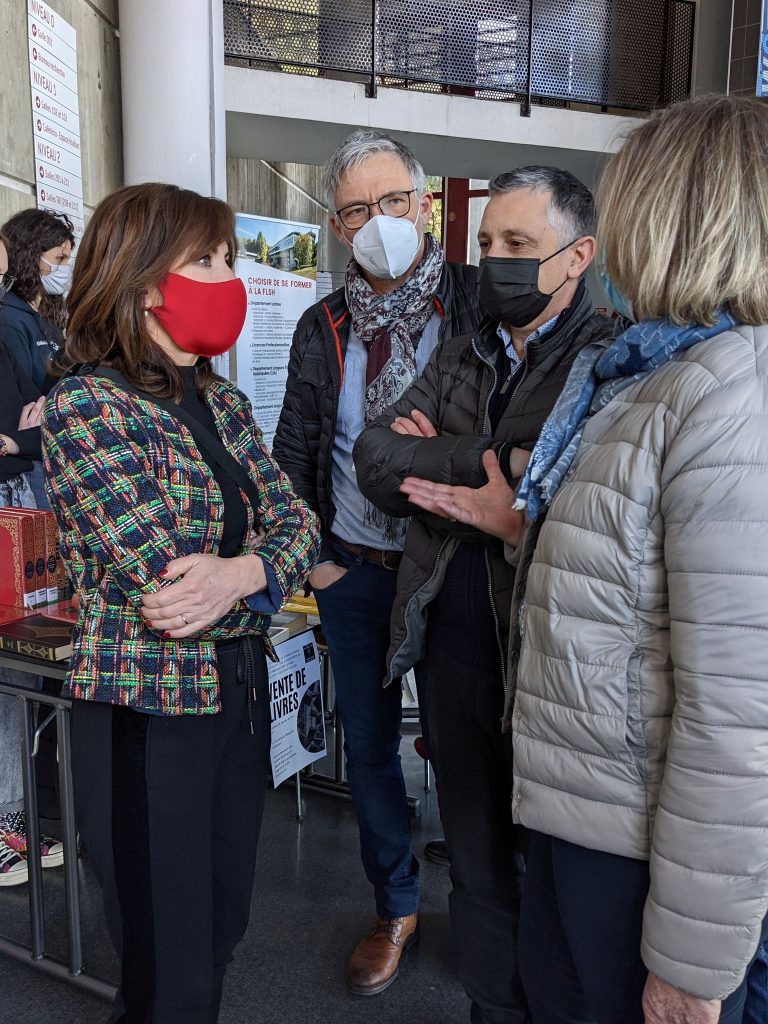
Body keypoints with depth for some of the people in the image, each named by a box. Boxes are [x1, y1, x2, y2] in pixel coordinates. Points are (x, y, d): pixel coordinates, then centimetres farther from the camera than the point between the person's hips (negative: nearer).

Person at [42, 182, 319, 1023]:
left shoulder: (221, 402, 7)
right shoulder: (84, 405, -16)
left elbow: (296, 522, 0)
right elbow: (164, 584, -24)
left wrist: (239, 573, -20)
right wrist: (263, 569, -9)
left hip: (239, 691, 7)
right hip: (149, 711, -6)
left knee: (222, 936, 21)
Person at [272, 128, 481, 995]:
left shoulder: (476, 302, -6)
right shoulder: (323, 328, 5)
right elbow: (293, 453, 9)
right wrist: (310, 557, 0)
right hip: (356, 569, 4)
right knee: (367, 743, 13)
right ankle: (395, 908, 36)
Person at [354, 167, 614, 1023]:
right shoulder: (459, 357, 11)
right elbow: (375, 462, -1)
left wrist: (440, 462, -15)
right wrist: (495, 464, -15)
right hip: (455, 650, 5)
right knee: (477, 863, 19)